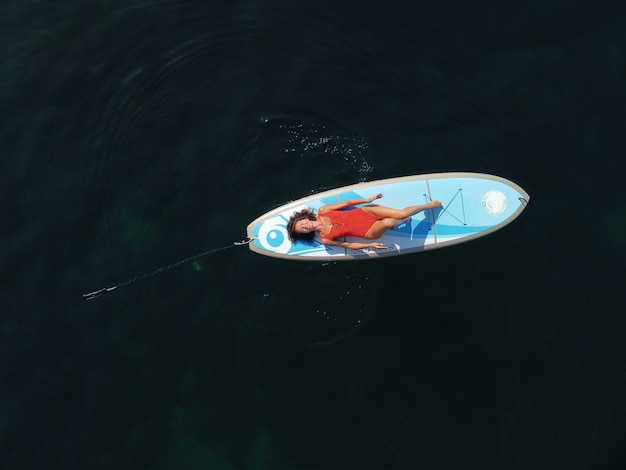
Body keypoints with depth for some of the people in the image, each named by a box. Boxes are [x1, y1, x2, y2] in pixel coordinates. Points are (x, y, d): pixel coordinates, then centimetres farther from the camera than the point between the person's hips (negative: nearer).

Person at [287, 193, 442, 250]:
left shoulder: (322, 211, -2)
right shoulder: (325, 240, -6)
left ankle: (429, 205, 13)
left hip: (363, 212, 3)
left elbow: (346, 203, 5)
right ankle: (400, 223, 5)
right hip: (369, 233, -2)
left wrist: (367, 200, -5)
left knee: (402, 213, -15)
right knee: (388, 223, -33)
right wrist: (370, 246, -13)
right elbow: (349, 245, -3)